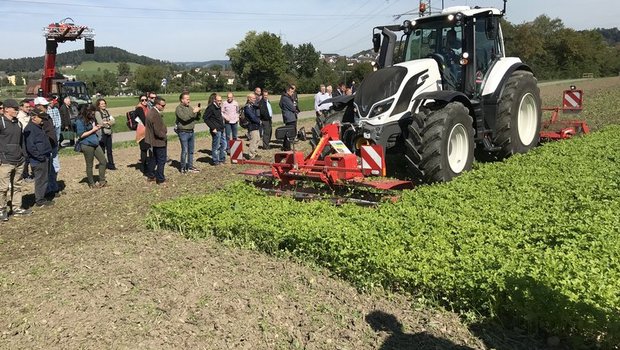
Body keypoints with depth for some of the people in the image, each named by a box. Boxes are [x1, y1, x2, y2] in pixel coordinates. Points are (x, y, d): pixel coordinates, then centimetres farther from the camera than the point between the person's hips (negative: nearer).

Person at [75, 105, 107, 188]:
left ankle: (102, 181, 16)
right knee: (89, 165, 4)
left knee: (103, 161, 5)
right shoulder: (80, 121, -12)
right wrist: (93, 130, -15)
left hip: (95, 144, 8)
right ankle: (91, 184, 17)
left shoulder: (92, 119, 11)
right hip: (87, 145, -8)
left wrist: (97, 128, 2)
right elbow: (81, 135, -15)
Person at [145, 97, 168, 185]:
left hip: (153, 140, 10)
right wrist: (164, 136, -11)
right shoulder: (156, 115, -26)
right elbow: (158, 131, -27)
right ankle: (160, 180, 7)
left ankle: (151, 175, 33)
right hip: (159, 141, -10)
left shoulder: (150, 112, 6)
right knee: (161, 160, 0)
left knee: (154, 158, 22)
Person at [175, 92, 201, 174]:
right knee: (185, 151, -4)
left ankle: (190, 167, 23)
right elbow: (184, 118, -24)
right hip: (183, 132, -7)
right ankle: (183, 168, 7)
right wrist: (193, 112, -24)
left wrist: (198, 112, -6)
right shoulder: (179, 108, -8)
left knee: (191, 151, 12)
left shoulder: (190, 107, 12)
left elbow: (197, 118, 13)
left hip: (191, 132, 7)